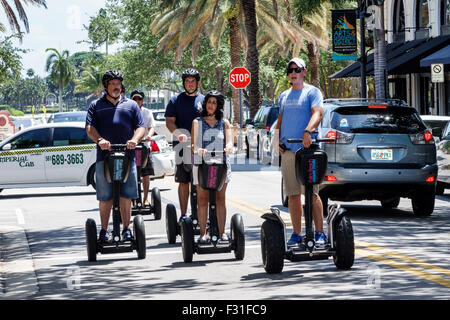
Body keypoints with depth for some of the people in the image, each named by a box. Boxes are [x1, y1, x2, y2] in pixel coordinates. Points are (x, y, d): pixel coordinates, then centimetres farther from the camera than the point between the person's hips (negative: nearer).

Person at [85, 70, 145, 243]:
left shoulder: (131, 105, 18)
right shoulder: (96, 105, 15)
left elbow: (140, 127, 10)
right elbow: (89, 127, 3)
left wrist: (135, 139, -12)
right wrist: (99, 140, -18)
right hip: (104, 156, -1)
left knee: (126, 196, 0)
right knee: (105, 197, 0)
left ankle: (126, 229, 5)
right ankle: (104, 230, 7)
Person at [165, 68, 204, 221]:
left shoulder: (203, 100, 12)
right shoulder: (176, 100, 8)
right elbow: (169, 121, 2)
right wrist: (178, 133, -18)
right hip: (182, 146, -1)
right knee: (183, 181, 2)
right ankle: (183, 214, 7)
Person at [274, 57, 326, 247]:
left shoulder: (312, 92, 1)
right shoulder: (284, 96, 20)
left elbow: (317, 114, -14)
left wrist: (308, 131, -33)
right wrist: (277, 139, 6)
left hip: (306, 149, -6)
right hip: (287, 151, 6)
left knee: (312, 193, -10)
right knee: (293, 194, 7)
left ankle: (319, 233, -9)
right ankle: (296, 234, 11)